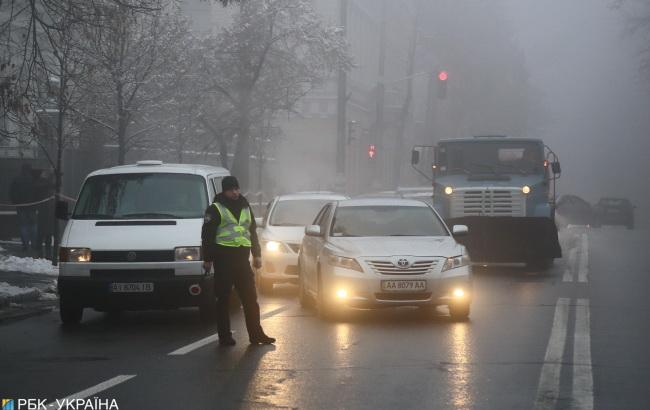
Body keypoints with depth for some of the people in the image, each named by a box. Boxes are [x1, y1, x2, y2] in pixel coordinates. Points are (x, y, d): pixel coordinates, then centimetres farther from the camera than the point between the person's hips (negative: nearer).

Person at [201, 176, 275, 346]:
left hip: (242, 257, 6)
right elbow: (207, 235, -5)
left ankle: (256, 334, 12)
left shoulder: (245, 207, 17)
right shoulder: (215, 209, -2)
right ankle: (224, 336, 5)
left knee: (250, 297, 6)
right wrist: (208, 259, -10)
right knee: (223, 299, 0)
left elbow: (253, 232, 24)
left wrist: (257, 255, 17)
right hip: (224, 258, -6)